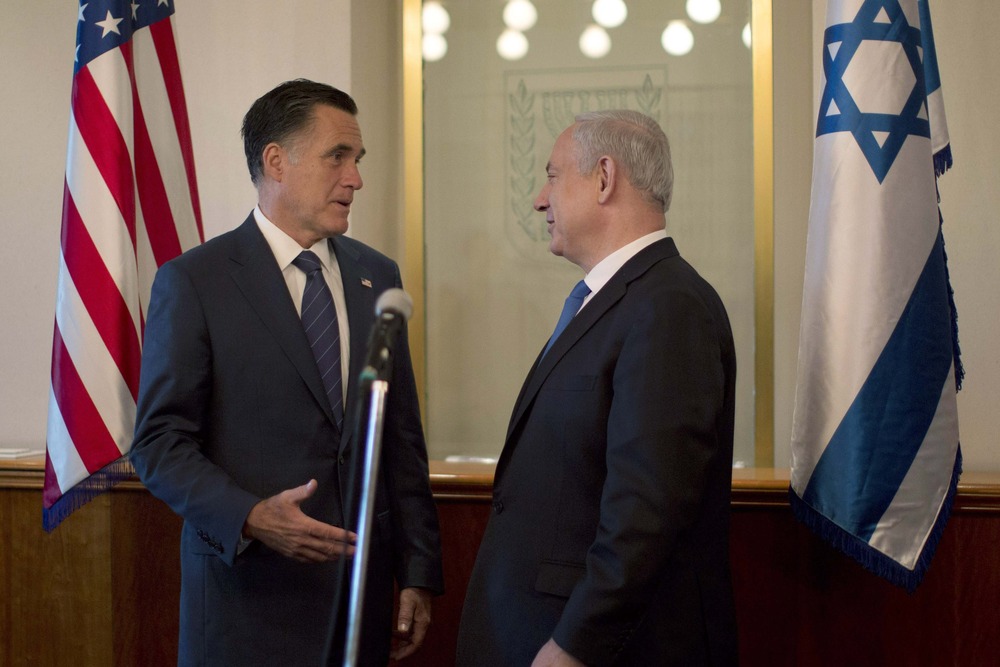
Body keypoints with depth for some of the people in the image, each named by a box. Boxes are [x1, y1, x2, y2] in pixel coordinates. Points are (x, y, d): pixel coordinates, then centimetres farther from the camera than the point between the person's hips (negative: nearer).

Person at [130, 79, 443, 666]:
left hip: (365, 586, 5)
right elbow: (159, 442, -8)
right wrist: (250, 517, -23)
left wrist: (419, 571, 6)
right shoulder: (194, 282, -6)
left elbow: (403, 437, 10)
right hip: (249, 590, -4)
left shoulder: (378, 276, 9)